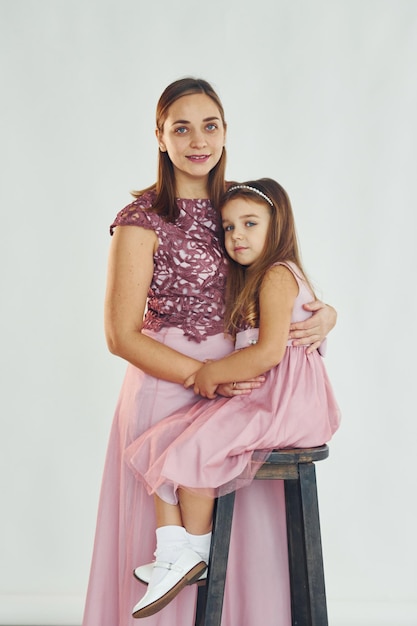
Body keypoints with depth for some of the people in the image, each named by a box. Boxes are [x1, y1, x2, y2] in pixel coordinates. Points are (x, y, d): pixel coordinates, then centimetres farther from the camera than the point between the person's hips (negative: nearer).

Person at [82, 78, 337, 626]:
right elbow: (121, 336, -13)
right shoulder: (142, 219, -10)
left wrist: (324, 314, -8)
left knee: (242, 533, 13)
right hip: (168, 389, -5)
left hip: (235, 388, 6)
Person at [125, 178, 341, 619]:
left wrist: (212, 373, -13)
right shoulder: (250, 280, 22)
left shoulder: (277, 275, -11)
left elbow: (268, 352, -21)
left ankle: (197, 555, -3)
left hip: (284, 402, -10)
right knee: (160, 441, -3)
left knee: (192, 448, -20)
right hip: (253, 398, 10)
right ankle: (172, 551, -6)